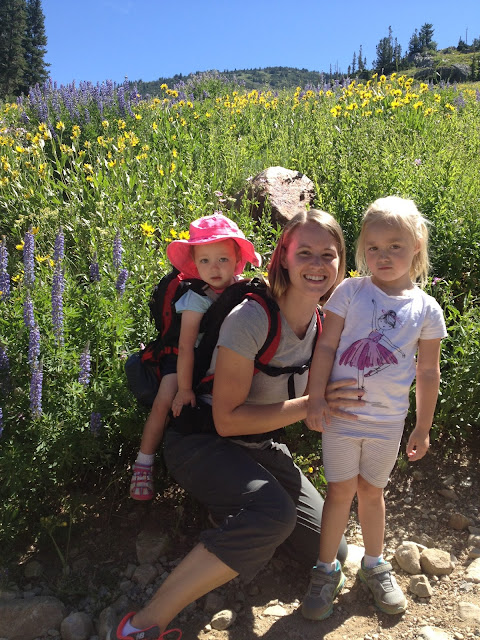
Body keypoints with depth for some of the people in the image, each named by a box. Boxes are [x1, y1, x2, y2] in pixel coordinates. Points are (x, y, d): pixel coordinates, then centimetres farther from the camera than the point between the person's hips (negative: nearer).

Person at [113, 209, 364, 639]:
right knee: (274, 514, -35)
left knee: (329, 552, 5)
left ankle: (235, 510, 23)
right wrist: (310, 404, -28)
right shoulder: (251, 319, -25)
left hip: (259, 447, 7)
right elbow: (227, 419, -24)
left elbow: (316, 419, 7)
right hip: (203, 439, -6)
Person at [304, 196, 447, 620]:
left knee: (371, 490, 17)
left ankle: (374, 565, 39)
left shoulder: (426, 308, -2)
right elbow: (326, 347, -6)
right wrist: (316, 398, -12)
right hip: (340, 413, -1)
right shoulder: (350, 291, -6)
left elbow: (428, 372, 4)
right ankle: (327, 570, 27)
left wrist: (423, 428, 7)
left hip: (388, 421, 1)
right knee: (341, 490, 7)